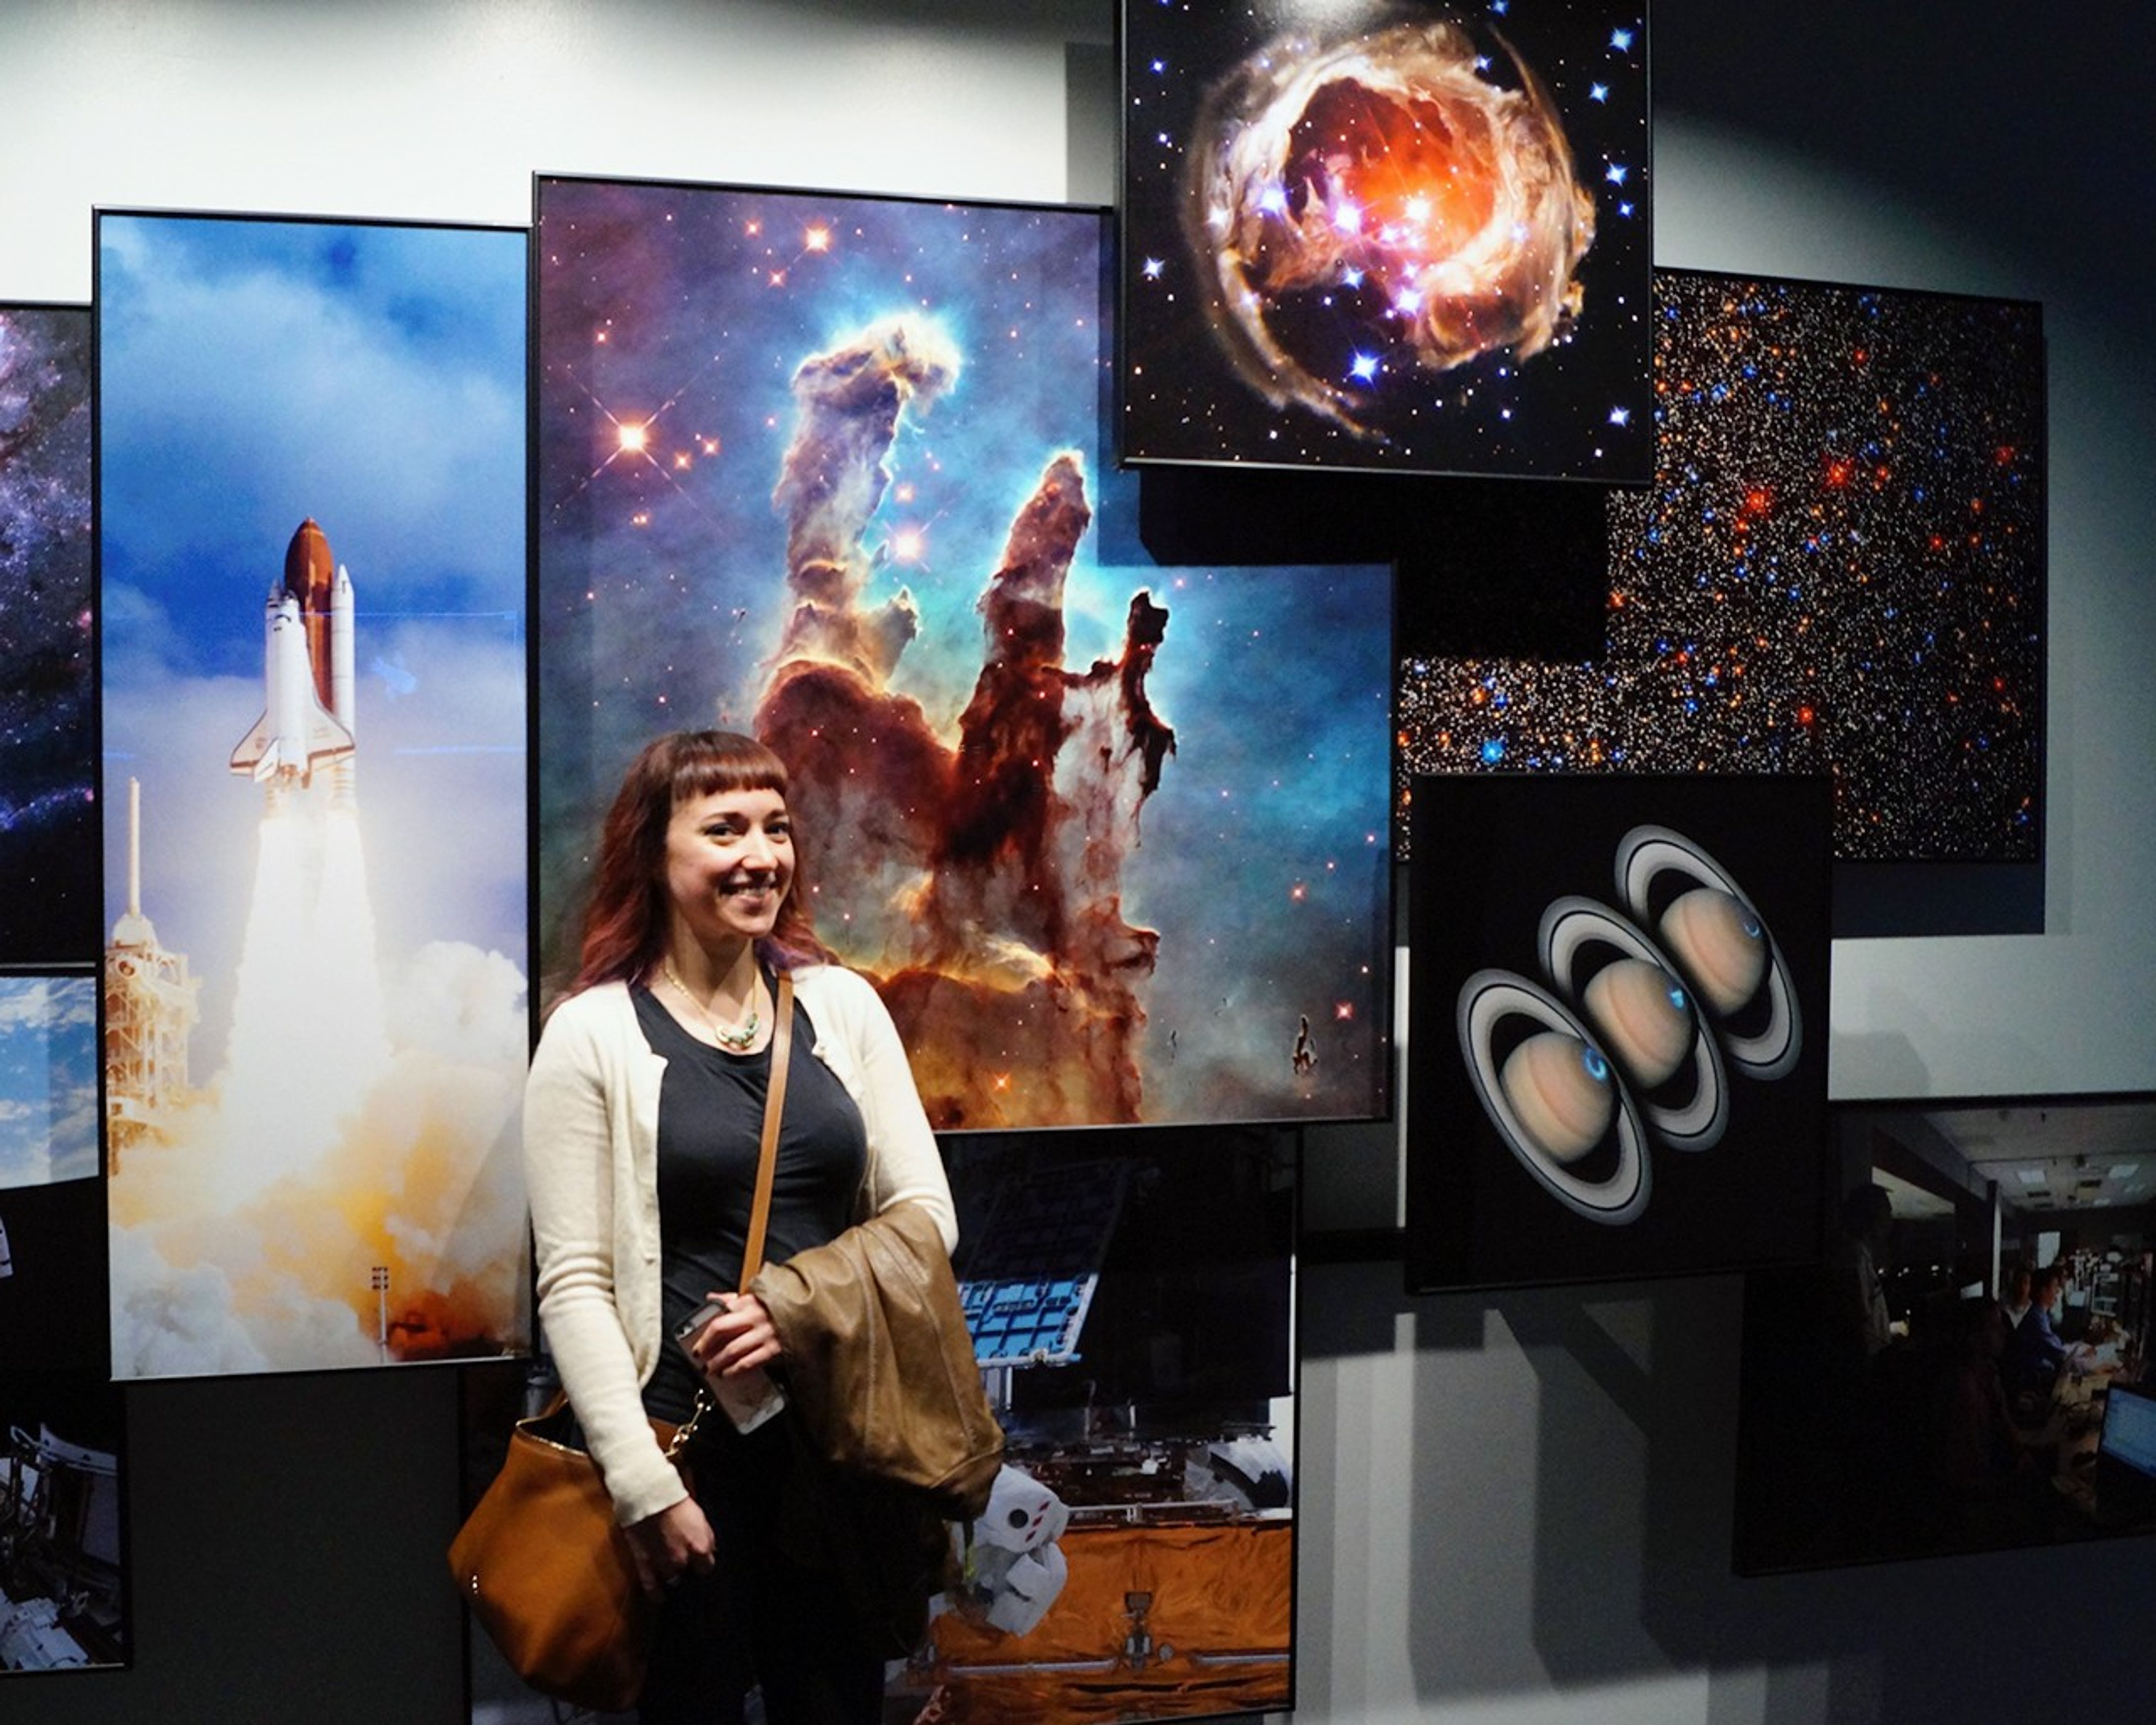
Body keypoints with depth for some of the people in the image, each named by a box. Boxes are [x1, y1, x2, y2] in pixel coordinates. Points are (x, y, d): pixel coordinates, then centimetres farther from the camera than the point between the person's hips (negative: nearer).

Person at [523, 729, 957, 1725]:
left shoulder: (842, 1005, 4)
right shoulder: (594, 1033, -6)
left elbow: (925, 1214, 4)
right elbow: (575, 1283, -9)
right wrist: (643, 1484, -13)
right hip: (685, 1440, -3)